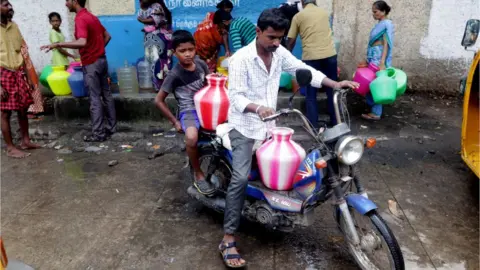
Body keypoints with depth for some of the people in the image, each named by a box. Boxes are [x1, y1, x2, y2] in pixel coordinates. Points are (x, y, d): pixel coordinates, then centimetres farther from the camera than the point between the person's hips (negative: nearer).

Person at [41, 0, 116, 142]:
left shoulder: (80, 19, -17)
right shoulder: (92, 17, 12)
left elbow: (82, 42, -33)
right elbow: (107, 36, 21)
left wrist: (58, 44, -29)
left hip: (91, 63, -9)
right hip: (102, 60, 9)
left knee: (95, 99, -5)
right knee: (106, 94, 12)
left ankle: (98, 134, 0)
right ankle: (111, 126, 20)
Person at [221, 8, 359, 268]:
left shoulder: (280, 53, 1)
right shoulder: (241, 58, -17)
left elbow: (303, 69, 5)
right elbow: (235, 96, -22)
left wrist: (335, 84, -5)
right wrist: (257, 108, -42)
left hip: (268, 125, 7)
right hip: (244, 126, -7)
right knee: (241, 178, -18)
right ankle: (228, 240, -14)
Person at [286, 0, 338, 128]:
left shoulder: (298, 16, 5)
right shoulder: (324, 12, 14)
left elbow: (291, 41, 9)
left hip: (311, 57, -3)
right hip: (330, 55, 3)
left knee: (311, 93, 7)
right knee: (332, 89, 14)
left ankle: (313, 125, 9)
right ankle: (335, 121, 22)